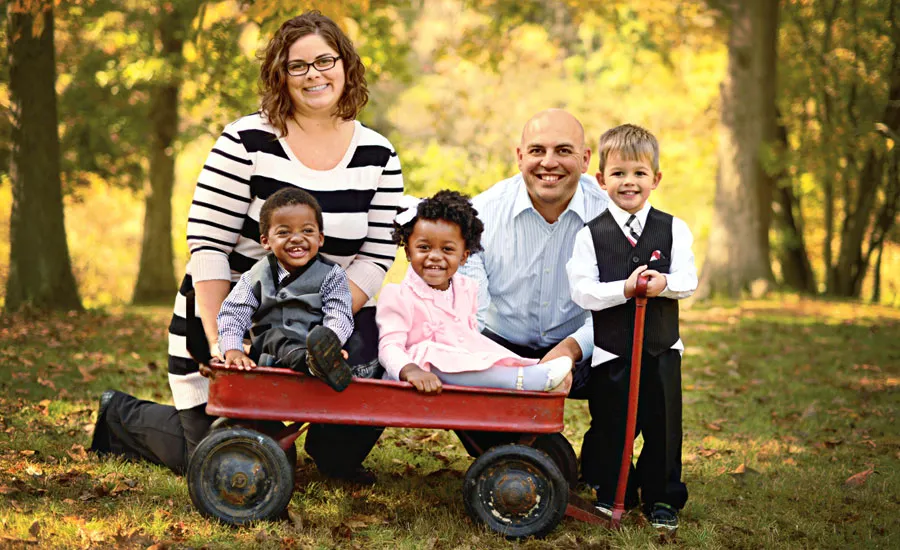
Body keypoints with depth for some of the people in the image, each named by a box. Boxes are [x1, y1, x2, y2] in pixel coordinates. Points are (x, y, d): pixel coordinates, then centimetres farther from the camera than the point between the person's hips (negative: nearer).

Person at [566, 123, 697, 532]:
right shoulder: (591, 234, -4)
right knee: (609, 425, 8)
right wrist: (624, 288, -25)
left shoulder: (673, 229, 2)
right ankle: (608, 494, 27)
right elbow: (582, 291, -12)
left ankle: (662, 498, 21)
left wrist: (665, 283, -27)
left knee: (663, 425, 7)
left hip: (661, 346, 1)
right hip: (609, 348, -1)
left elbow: (688, 281, -6)